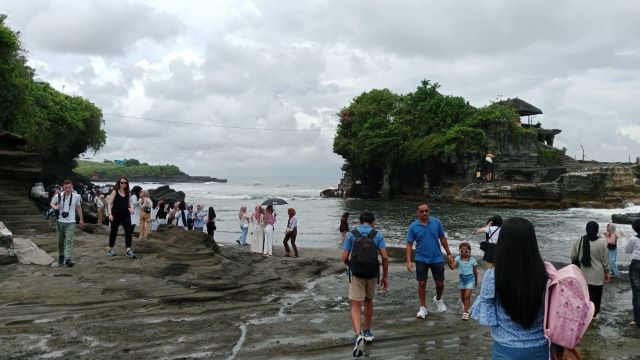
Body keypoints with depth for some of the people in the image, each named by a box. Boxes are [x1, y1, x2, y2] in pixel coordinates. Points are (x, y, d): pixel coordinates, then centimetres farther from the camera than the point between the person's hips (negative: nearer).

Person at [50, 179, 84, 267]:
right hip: (60, 221, 1)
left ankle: (68, 259, -17)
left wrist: (81, 219, 15)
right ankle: (61, 256, 33)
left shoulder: (76, 196, -2)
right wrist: (55, 207, -14)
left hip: (70, 222, -1)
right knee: (60, 240, 13)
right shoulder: (58, 196, -3)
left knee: (69, 240, -12)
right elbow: (51, 203, 11)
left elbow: (78, 207, 11)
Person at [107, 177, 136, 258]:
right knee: (114, 231, 10)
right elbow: (110, 203, -5)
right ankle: (110, 249, 25)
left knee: (128, 231, -8)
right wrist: (110, 214, -14)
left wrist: (131, 208, -5)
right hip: (116, 214, -3)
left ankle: (128, 250, -11)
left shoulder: (128, 193, 8)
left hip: (126, 215, 3)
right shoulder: (115, 191, -3)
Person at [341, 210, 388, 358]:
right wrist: (385, 276, 2)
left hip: (356, 274, -2)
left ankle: (359, 335, -25)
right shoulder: (378, 235, 1)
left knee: (356, 307, -4)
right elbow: (384, 257, -7)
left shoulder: (351, 234, 0)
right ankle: (367, 332, 37)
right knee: (368, 302, 25)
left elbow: (344, 258, -3)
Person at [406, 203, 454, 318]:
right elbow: (409, 244, -5)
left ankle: (438, 299, 37)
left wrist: (449, 253, 8)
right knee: (422, 283, 2)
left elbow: (443, 239, 8)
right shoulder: (413, 226, -7)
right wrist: (409, 261, -13)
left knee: (440, 283, 7)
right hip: (421, 259, -1)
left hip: (437, 258, 1)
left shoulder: (436, 222, -2)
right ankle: (423, 308, 17)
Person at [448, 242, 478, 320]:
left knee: (467, 296, -10)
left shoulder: (472, 260, -11)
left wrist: (476, 282, 10)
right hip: (462, 279, 3)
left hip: (470, 279, -3)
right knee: (462, 296, 15)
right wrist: (449, 263, -45)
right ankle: (466, 306, 43)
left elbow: (475, 272, 2)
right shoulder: (458, 258, -10)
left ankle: (465, 312, -1)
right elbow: (453, 267, -23)